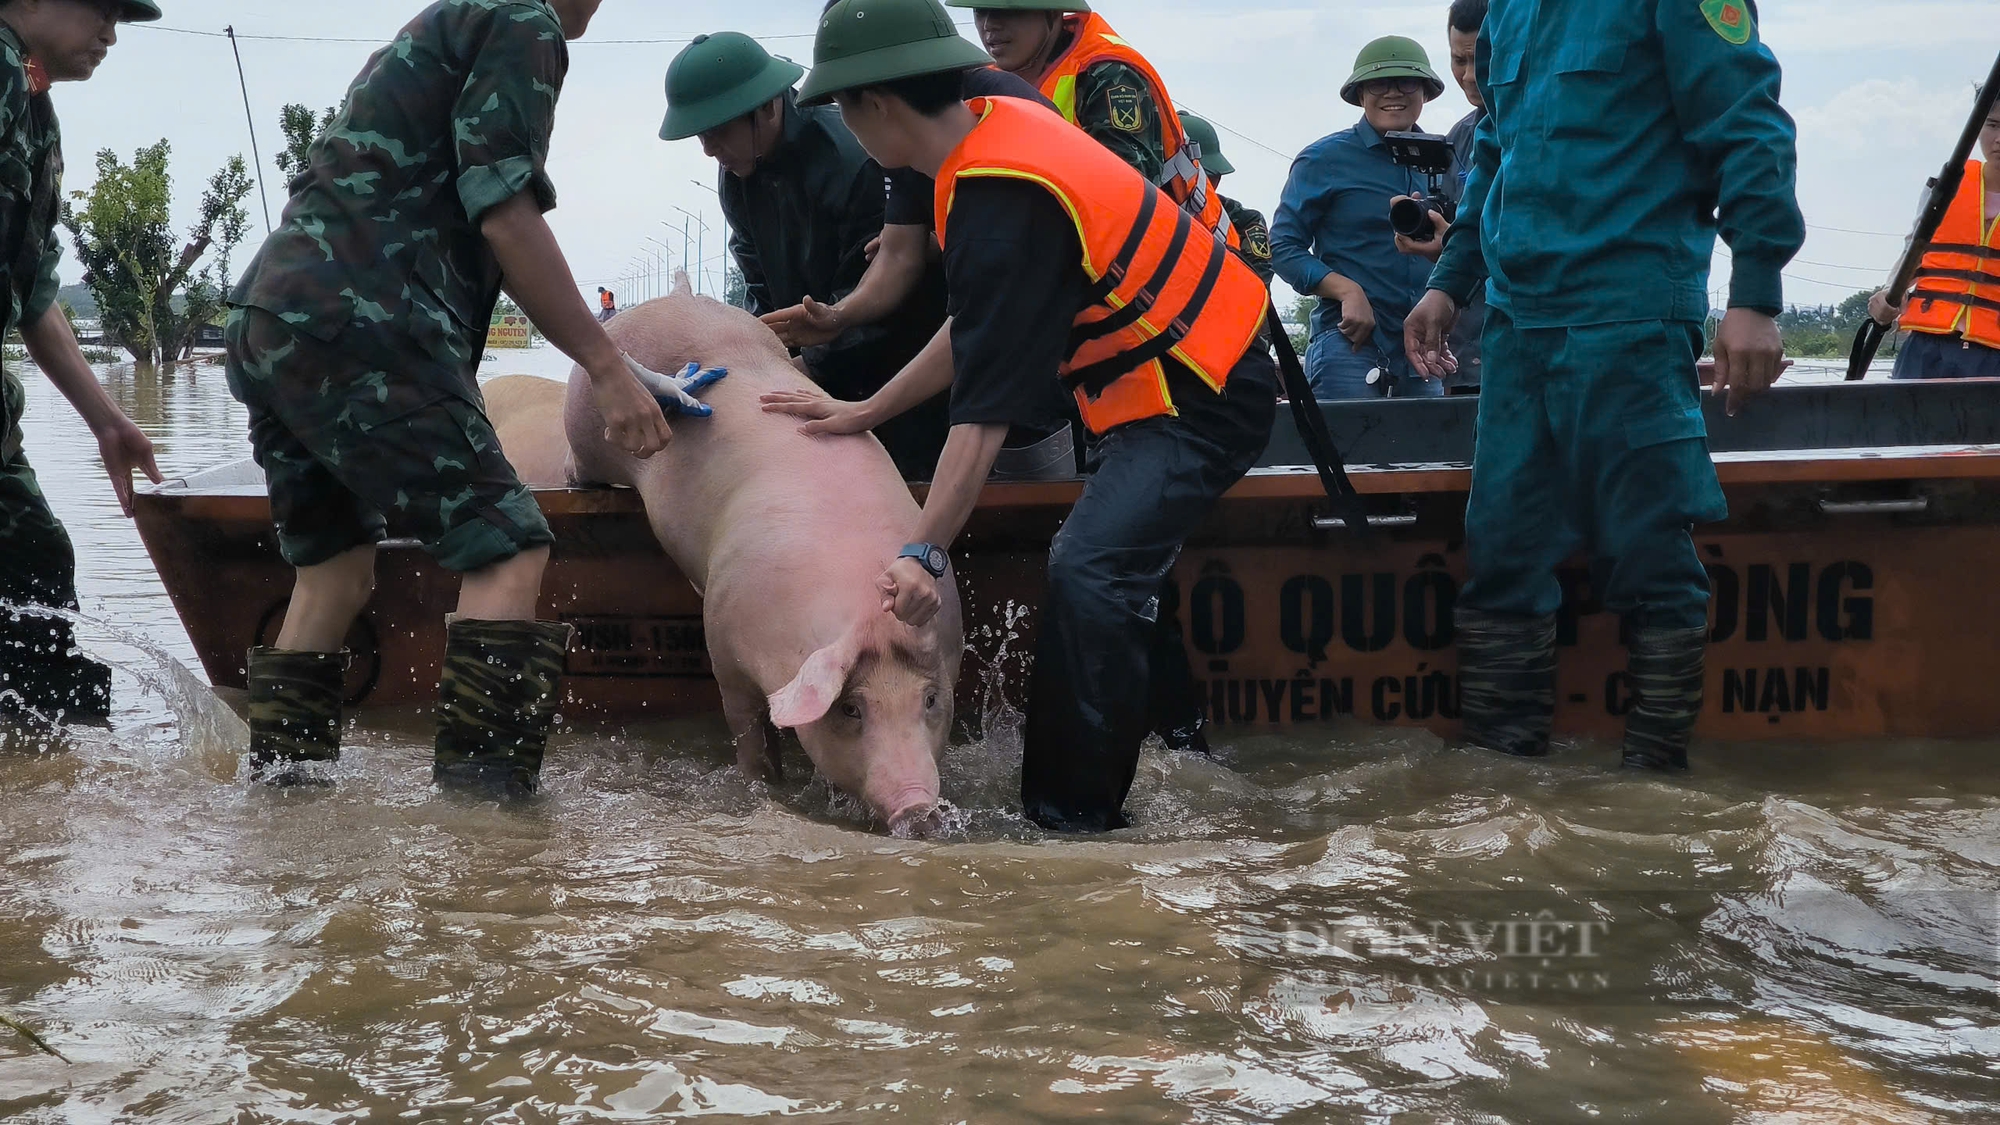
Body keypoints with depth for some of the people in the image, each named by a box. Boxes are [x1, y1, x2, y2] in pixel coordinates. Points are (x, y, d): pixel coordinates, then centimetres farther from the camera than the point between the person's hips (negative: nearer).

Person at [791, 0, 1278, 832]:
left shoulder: (1001, 205, -26)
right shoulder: (998, 128, 2)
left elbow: (986, 409, -27)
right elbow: (978, 332, 15)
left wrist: (924, 553, -27)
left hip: (1197, 397, -10)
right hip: (1188, 373, 10)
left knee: (1089, 575, -21)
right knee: (1117, 573, 15)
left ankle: (1074, 813, -15)